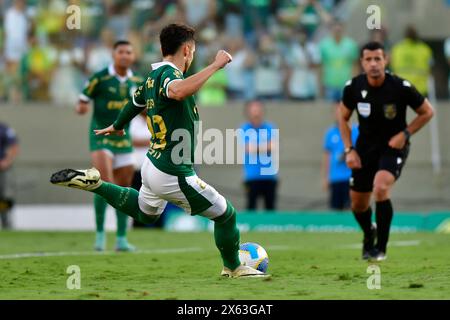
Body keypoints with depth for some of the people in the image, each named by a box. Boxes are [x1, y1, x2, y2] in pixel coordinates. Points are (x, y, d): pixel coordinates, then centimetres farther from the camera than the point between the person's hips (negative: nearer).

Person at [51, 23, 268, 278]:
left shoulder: (153, 76, 7)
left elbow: (135, 103, 28)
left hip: (152, 165, 9)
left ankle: (93, 183, 28)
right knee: (226, 214, 7)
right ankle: (234, 268, 25)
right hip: (173, 177, -9)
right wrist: (215, 66, -40)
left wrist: (116, 127, 47)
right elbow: (178, 91, -46)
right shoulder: (168, 72, -20)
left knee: (144, 214, 38)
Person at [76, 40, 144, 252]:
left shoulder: (136, 82, 5)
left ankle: (121, 239, 12)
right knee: (105, 184, -19)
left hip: (123, 139, 5)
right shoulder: (99, 79, -9)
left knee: (123, 188, 5)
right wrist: (81, 108, -27)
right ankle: (100, 232, -7)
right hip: (100, 137, -5)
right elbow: (81, 105, -4)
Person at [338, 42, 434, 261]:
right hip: (365, 147, 4)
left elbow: (427, 112, -4)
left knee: (380, 188, -29)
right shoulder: (354, 87, -11)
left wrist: (404, 134, -14)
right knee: (358, 204, 8)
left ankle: (381, 248, -14)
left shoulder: (401, 87, -19)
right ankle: (369, 235, 45)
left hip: (393, 147, -4)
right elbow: (343, 117, 6)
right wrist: (349, 150, -3)